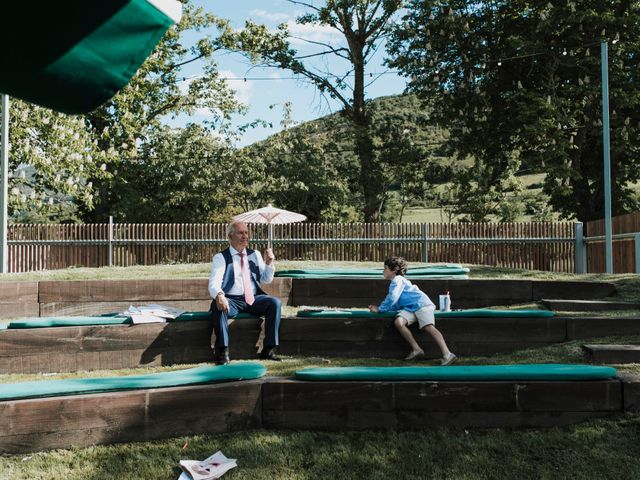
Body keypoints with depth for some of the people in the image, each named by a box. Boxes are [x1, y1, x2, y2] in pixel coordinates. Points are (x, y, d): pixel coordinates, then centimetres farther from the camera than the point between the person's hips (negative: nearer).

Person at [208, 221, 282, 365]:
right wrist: (219, 295, -35)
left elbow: (266, 279, 16)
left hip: (254, 300, 4)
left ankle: (269, 350, -19)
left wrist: (269, 263, -4)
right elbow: (214, 283, -12)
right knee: (218, 306, -35)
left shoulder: (255, 255, 15)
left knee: (275, 303, -23)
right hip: (231, 301, -3)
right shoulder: (220, 257, 3)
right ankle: (223, 351, -30)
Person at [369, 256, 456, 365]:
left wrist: (380, 308, -1)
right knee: (399, 322, -21)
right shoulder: (394, 283, 29)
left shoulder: (397, 280, -1)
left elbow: (392, 299, -13)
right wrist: (379, 307, 18)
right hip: (409, 308, 8)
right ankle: (416, 349, -22)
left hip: (421, 303, -8)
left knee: (429, 327, -26)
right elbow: (395, 305, 30)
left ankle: (447, 354, -37)